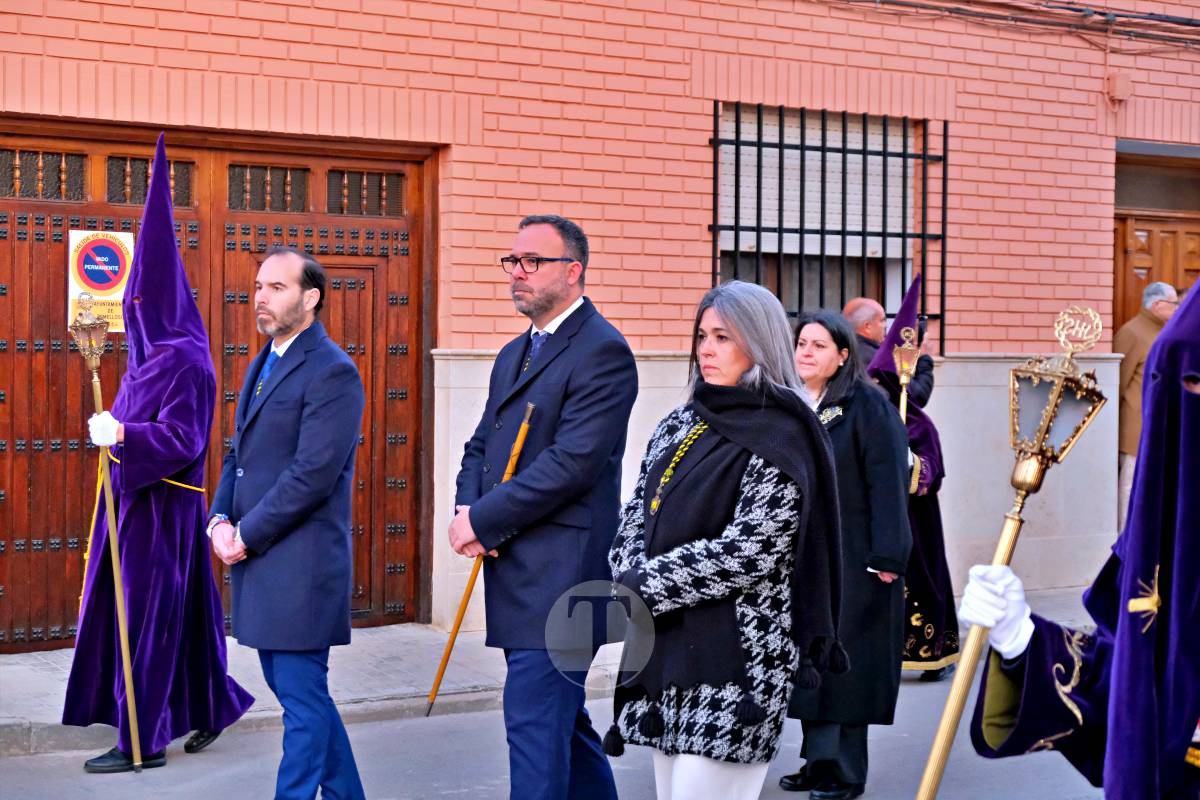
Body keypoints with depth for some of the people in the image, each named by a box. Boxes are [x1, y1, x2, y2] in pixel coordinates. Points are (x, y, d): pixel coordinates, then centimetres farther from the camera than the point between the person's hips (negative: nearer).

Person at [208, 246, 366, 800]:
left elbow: (312, 474, -20)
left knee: (301, 695, -1)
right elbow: (239, 454, 18)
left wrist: (246, 536, -15)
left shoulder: (332, 372, -14)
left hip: (301, 562, -10)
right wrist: (221, 519, 1)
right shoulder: (263, 364, 16)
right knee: (290, 683, 18)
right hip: (257, 558, 10)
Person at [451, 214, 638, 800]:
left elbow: (571, 463, -20)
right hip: (519, 575, 9)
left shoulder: (602, 351, -12)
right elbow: (481, 447, 19)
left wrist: (484, 521, -15)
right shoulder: (514, 354, 18)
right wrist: (467, 509, -2)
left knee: (535, 720, -8)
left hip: (561, 571, -9)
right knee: (561, 719, 18)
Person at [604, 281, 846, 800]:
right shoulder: (680, 425, 13)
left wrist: (643, 587, -12)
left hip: (731, 661, -7)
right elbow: (635, 515, 13)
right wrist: (632, 581, -6)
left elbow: (746, 552, -17)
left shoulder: (779, 439, -8)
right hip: (664, 649, 7)